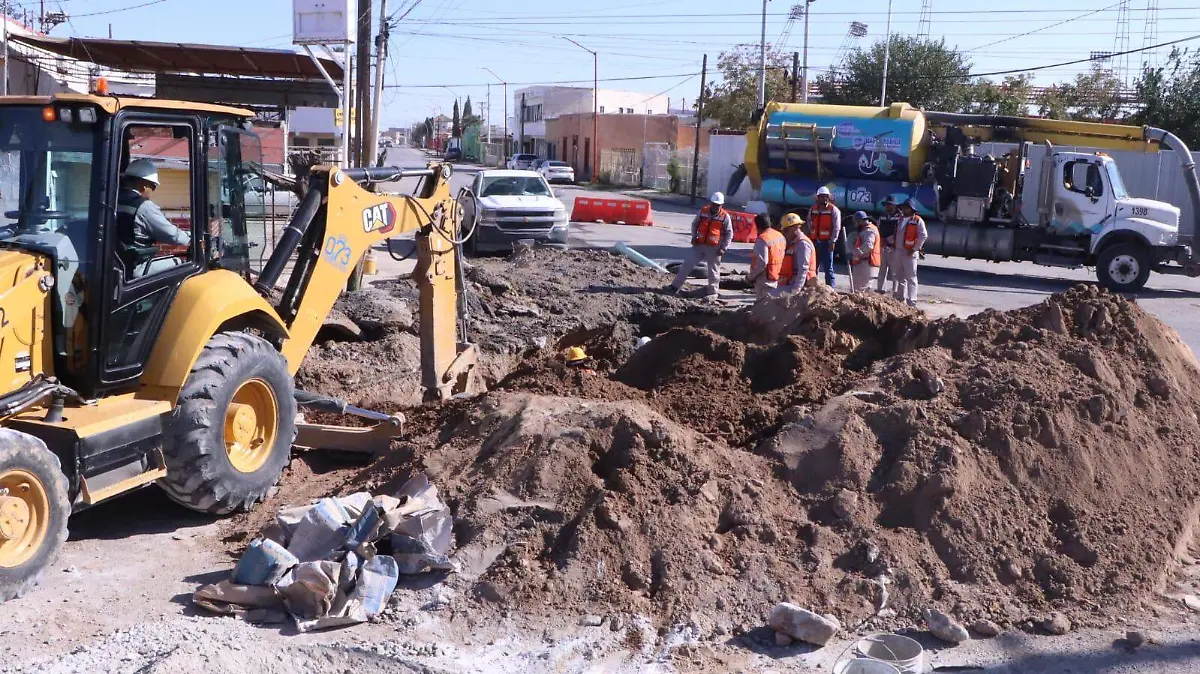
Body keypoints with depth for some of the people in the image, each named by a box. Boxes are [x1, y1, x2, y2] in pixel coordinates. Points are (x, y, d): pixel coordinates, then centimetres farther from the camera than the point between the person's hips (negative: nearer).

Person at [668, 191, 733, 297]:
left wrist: (723, 248, -9)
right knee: (687, 264, 1)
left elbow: (729, 234, -2)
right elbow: (694, 224, 16)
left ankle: (713, 292, 18)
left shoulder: (725, 217, -6)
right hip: (699, 245, 3)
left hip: (714, 248, -3)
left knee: (714, 270, 5)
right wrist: (694, 237, 2)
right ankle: (675, 286, 7)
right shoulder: (703, 212, 2)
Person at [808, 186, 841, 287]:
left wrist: (832, 241, -13)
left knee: (828, 267, -3)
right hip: (814, 242, 5)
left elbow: (837, 227, -6)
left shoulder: (834, 210, -2)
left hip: (827, 243, -5)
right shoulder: (813, 209, 12)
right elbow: (809, 225, 22)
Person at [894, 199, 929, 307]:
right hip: (899, 252, 8)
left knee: (911, 278, -6)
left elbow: (923, 236, -15)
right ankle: (900, 299, 25)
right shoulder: (901, 220, 17)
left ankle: (911, 302, -6)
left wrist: (914, 249, -16)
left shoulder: (917, 221, -8)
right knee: (900, 277, 15)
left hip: (910, 254, -8)